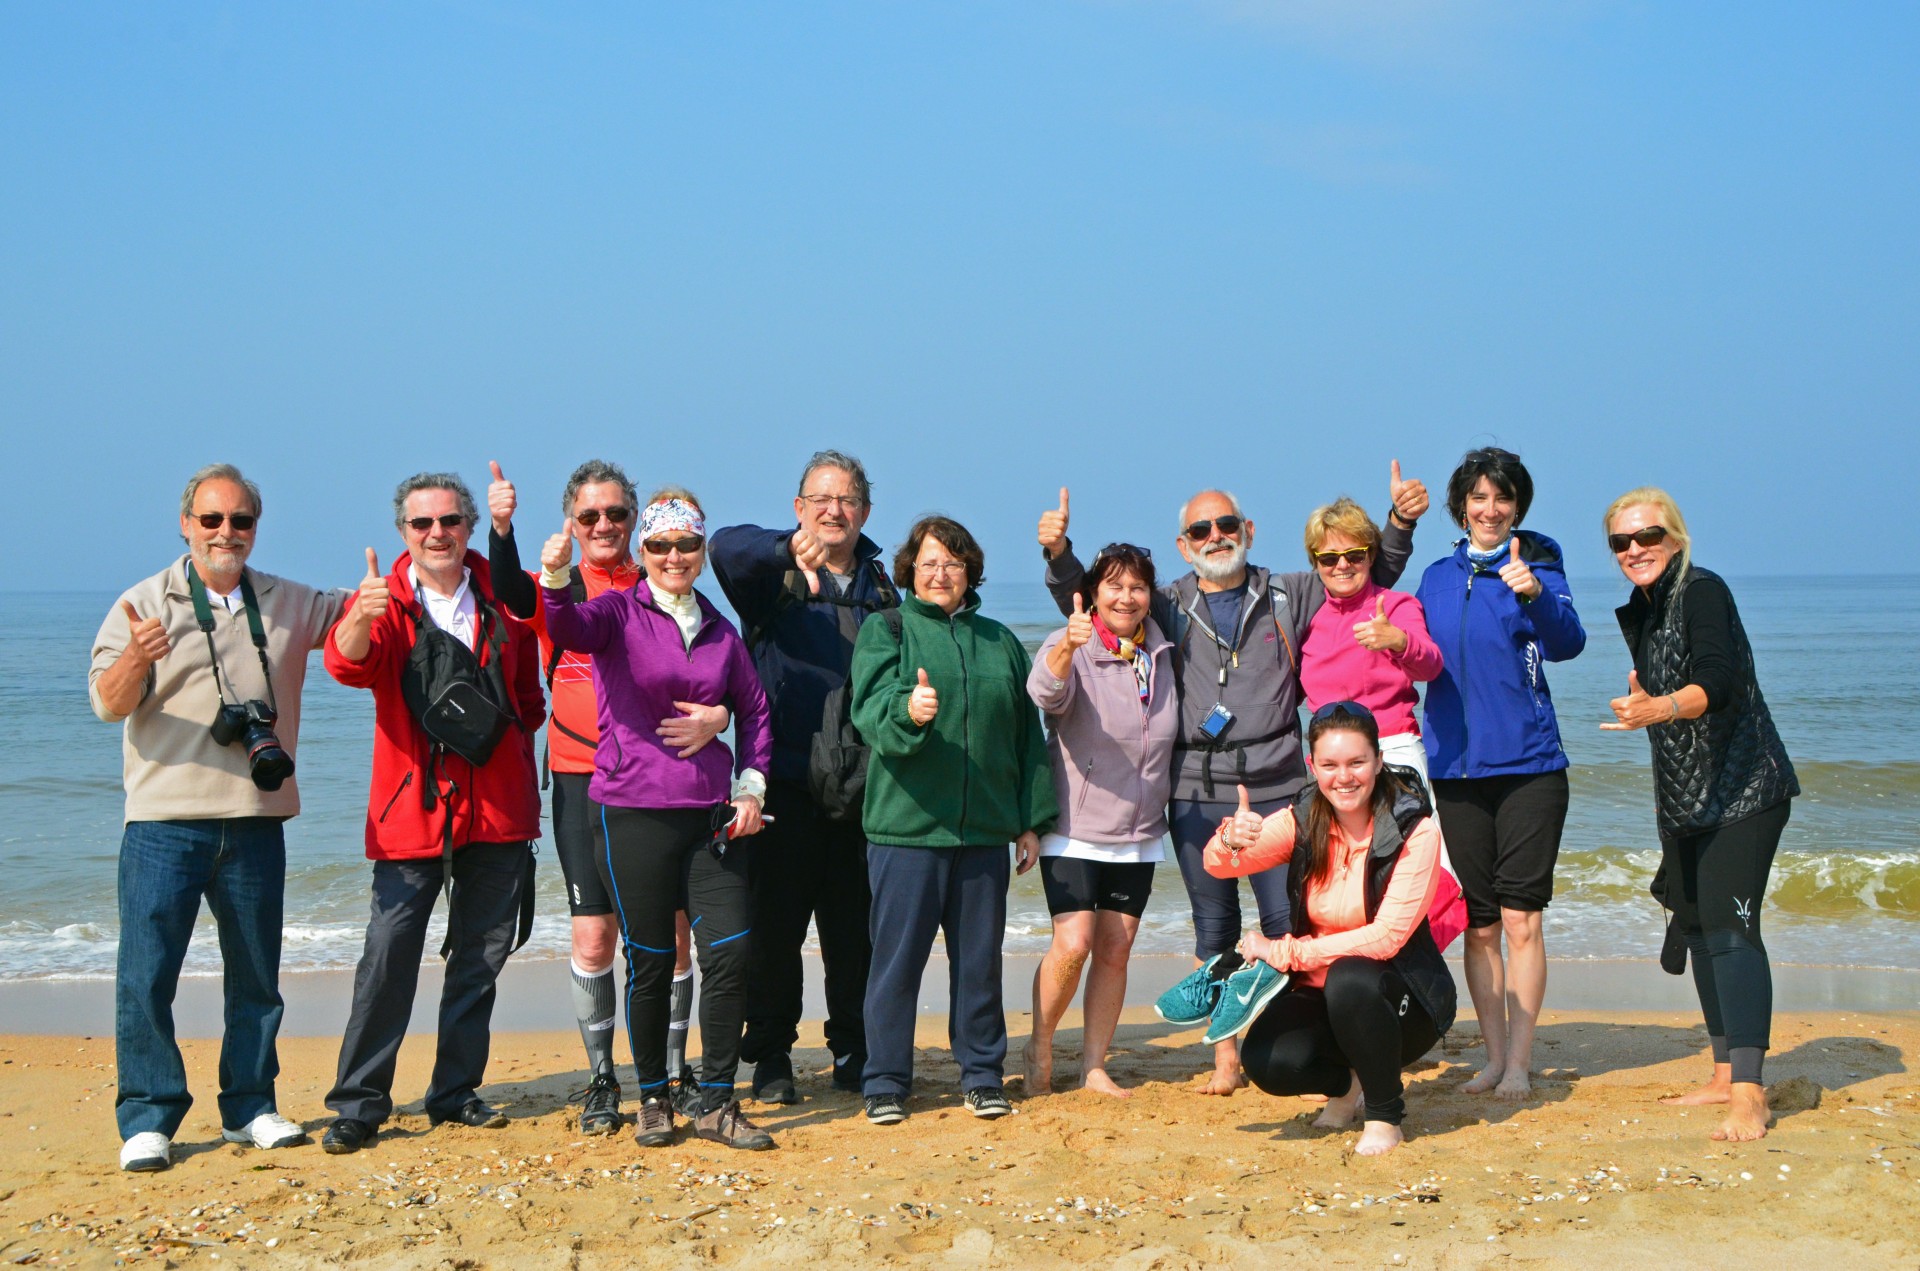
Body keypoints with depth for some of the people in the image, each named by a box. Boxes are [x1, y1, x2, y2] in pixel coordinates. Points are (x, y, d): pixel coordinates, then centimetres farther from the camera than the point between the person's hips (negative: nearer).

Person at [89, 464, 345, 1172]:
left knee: (257, 976, 10)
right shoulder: (146, 604, 0)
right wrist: (135, 659, -30)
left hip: (256, 821, 4)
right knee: (146, 975, -7)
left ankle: (249, 1108, 20)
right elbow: (107, 703, -8)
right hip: (165, 821, -4)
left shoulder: (287, 606, 12)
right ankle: (148, 1119, 0)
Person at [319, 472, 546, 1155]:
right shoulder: (385, 601, 1)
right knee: (389, 953, -9)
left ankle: (456, 1092, 20)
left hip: (497, 804, 3)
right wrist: (359, 618, -42)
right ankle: (359, 1104, -2)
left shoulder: (503, 598, 9)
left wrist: (514, 733, 4)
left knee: (481, 956, 9)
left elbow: (529, 686, 23)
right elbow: (348, 663, -21)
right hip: (412, 805, -3)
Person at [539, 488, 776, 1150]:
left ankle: (716, 1103, 9)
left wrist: (750, 785, 7)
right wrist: (554, 580, -44)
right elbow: (570, 630, -23)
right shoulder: (620, 612, -1)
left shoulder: (719, 629, 12)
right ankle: (653, 1100, 19)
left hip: (710, 814, 4)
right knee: (649, 960, 2)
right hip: (634, 812, -3)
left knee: (730, 952, -3)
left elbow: (754, 710, 20)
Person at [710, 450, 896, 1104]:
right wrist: (788, 549, -41)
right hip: (786, 780, -4)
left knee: (856, 927, 8)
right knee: (777, 925, 1)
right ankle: (770, 1058, 11)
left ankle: (855, 1054, 20)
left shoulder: (879, 587, 15)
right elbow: (726, 547, -22)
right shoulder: (775, 578, 1)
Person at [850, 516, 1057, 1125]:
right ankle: (885, 1081, 9)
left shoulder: (999, 641, 14)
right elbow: (871, 710, -13)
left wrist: (1031, 820, 12)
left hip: (985, 829, 3)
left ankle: (982, 1074, 20)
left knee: (980, 955, 8)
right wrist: (908, 711, -36)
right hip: (906, 825, -3)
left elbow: (1027, 734, 16)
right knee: (898, 955, -1)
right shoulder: (885, 631, 3)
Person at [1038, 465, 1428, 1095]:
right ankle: (1226, 1060, 14)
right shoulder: (1167, 607, 11)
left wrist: (1399, 522, 3)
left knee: (1289, 924, -6)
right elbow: (1086, 602, 12)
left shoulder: (1290, 597, 10)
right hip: (1196, 793, 1)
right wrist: (1059, 554, -5)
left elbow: (1370, 576, 18)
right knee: (1213, 930, 7)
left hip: (1276, 789, -1)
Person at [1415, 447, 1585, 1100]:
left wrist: (1535, 594, -37)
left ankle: (1519, 1064, 0)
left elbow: (1567, 643, -18)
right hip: (1454, 768, 4)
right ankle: (1494, 1057, 16)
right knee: (1478, 926, 7)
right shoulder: (1437, 578, 12)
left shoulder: (1537, 567, -1)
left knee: (1520, 918, -6)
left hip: (1527, 764, -4)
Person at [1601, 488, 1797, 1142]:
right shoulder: (1639, 610, 10)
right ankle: (1725, 1074, 20)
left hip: (1743, 788, -9)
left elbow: (1718, 682, -30)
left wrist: (1657, 709, -46)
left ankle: (1748, 1094, -22)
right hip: (1685, 796, 9)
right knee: (1695, 923, 10)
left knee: (1728, 923, -17)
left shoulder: (1703, 591, -15)